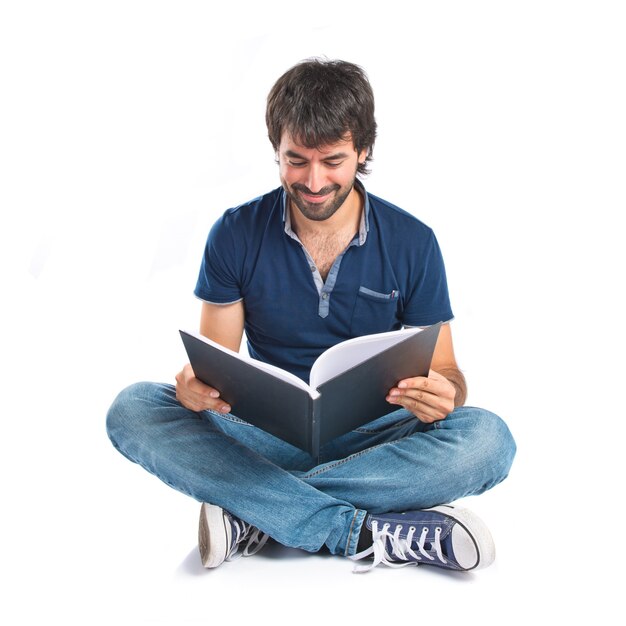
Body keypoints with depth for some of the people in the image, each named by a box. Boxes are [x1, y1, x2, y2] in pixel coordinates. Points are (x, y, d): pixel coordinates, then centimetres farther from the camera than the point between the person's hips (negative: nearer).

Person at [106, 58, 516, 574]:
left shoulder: (412, 242, -2)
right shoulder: (236, 235, -1)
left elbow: (445, 370, 0)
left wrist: (443, 393, -25)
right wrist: (194, 385, -24)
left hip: (371, 438, 0)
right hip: (267, 437, 1)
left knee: (487, 439, -29)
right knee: (132, 410, -24)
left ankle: (256, 520, -26)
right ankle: (364, 534, -31)